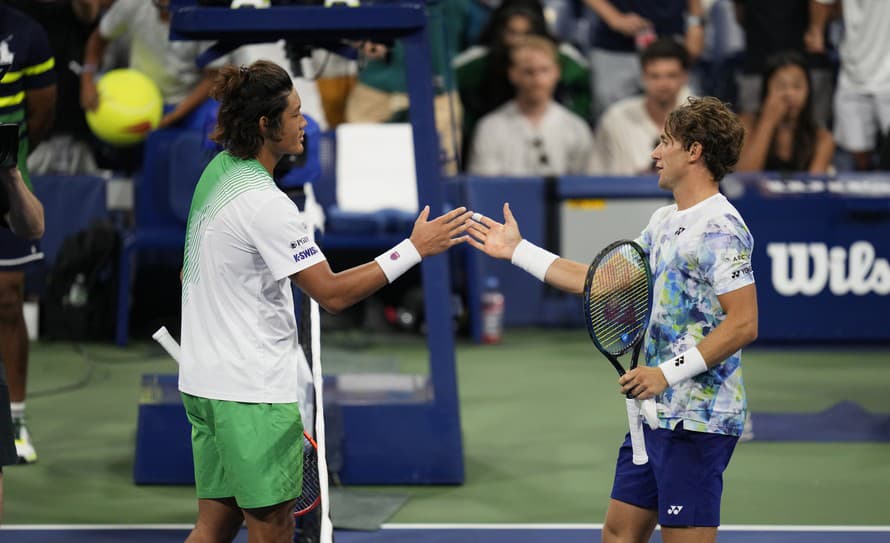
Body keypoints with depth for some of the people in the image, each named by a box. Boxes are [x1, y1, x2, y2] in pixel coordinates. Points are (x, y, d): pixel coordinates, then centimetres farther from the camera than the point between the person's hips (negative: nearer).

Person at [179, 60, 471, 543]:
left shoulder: (216, 172, 8)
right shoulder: (264, 203, -20)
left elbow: (189, 274, 20)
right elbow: (332, 294, -20)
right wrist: (414, 249, -18)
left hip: (204, 380, 9)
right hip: (252, 392, -9)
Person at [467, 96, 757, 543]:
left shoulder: (720, 229, -15)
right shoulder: (664, 222, 16)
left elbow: (743, 325, -21)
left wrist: (668, 372, -22)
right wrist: (518, 250, 24)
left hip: (697, 419, -10)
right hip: (655, 412, 10)